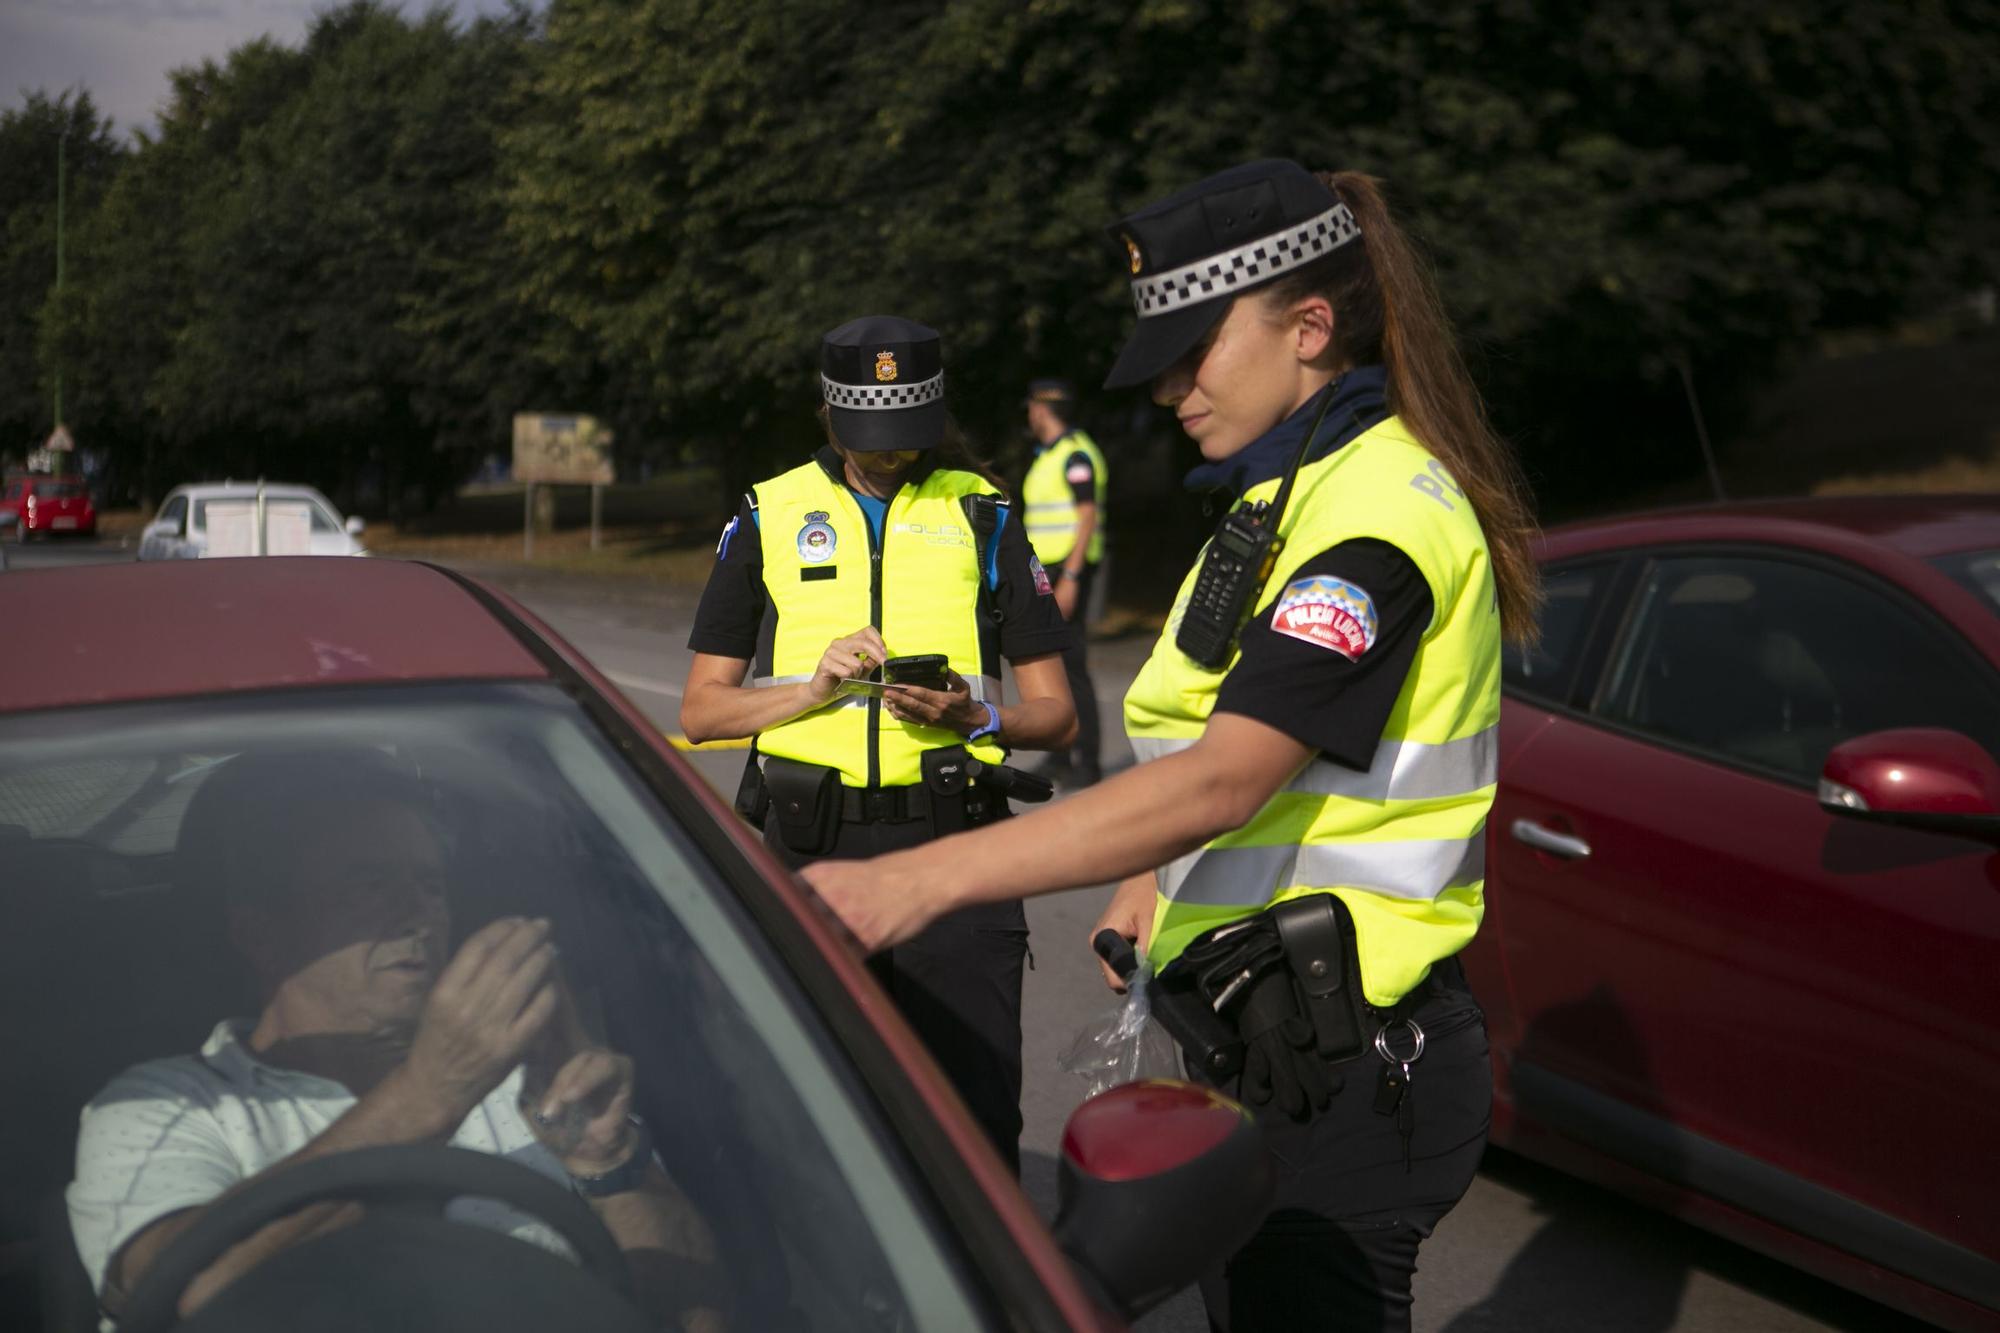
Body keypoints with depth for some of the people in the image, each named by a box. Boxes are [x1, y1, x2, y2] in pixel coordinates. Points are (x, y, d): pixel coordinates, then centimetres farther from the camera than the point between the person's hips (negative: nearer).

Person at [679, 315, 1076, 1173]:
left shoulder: (981, 517, 11)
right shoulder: (770, 519, 11)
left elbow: (1056, 712, 8)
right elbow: (701, 710, 9)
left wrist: (973, 715, -12)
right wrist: (814, 687, -8)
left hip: (952, 844, -1)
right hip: (810, 844, 1)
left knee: (976, 1111, -6)